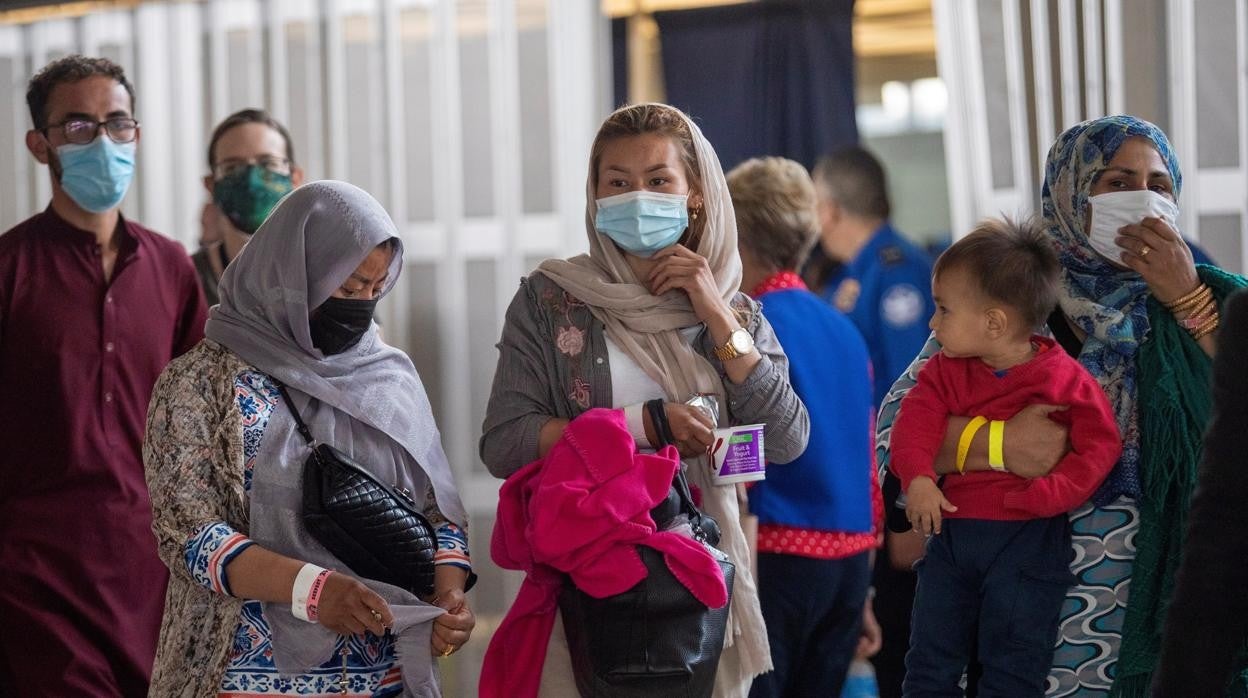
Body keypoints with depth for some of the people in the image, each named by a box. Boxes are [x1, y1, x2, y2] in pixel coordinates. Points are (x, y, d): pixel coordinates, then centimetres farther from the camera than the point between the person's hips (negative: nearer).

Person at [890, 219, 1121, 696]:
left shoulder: (1063, 378, -9)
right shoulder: (947, 371, 7)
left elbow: (1100, 445, -13)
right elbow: (916, 418, -5)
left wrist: (1044, 495, -24)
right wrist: (918, 478, -23)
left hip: (1027, 537, -5)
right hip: (952, 529, 5)